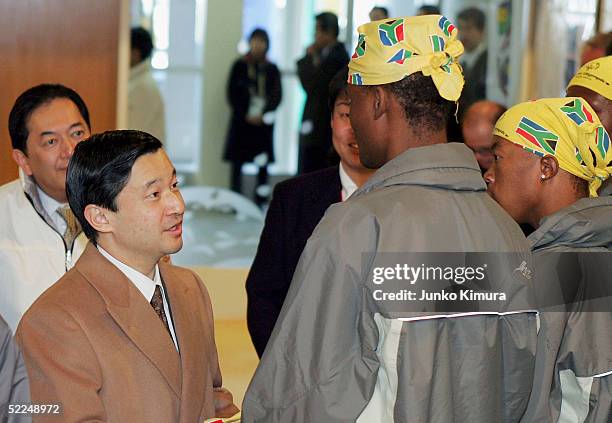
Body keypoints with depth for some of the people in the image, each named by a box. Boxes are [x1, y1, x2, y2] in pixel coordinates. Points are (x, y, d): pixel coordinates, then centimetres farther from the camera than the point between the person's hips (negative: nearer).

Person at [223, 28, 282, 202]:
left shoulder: (272, 68, 7)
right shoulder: (240, 65, 3)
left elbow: (277, 95, 5)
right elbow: (232, 93, 2)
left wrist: (262, 115, -8)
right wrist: (245, 115, -7)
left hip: (263, 121, 1)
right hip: (242, 121, -1)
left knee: (263, 165, 1)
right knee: (237, 164, -4)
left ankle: (260, 201, 5)